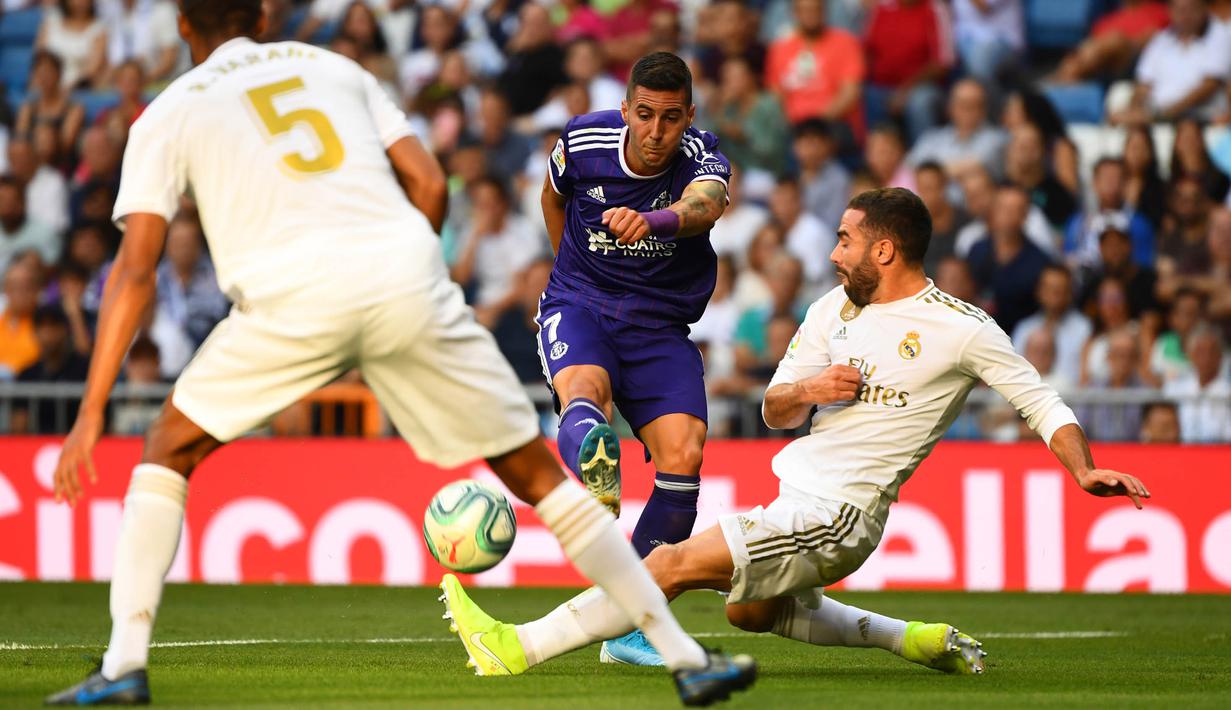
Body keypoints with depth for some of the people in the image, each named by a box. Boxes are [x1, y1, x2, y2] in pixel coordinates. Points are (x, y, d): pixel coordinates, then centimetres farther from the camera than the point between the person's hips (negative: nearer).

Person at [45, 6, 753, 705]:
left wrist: (92, 411, 6)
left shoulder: (169, 114, 20)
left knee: (170, 449, 20)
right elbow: (429, 184, 17)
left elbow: (135, 271, 9)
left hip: (292, 296, -2)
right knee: (534, 471, 12)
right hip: (408, 278, 2)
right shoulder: (334, 67, 28)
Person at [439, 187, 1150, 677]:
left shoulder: (959, 328, -10)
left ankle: (520, 647, -12)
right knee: (751, 611, 29)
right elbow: (775, 409, 11)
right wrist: (805, 392, -12)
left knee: (673, 565, -15)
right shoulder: (834, 307, 10)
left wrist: (1084, 469, -20)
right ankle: (917, 640, 28)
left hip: (836, 515, -9)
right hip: (799, 491, 9)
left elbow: (1039, 399, -4)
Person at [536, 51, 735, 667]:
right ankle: (594, 463, -75)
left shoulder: (701, 157, -14)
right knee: (585, 388, -35)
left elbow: (705, 204, -40)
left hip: (660, 326, 1)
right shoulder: (583, 141, -7)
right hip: (579, 308, -1)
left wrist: (652, 220, -61)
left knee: (682, 454, -18)